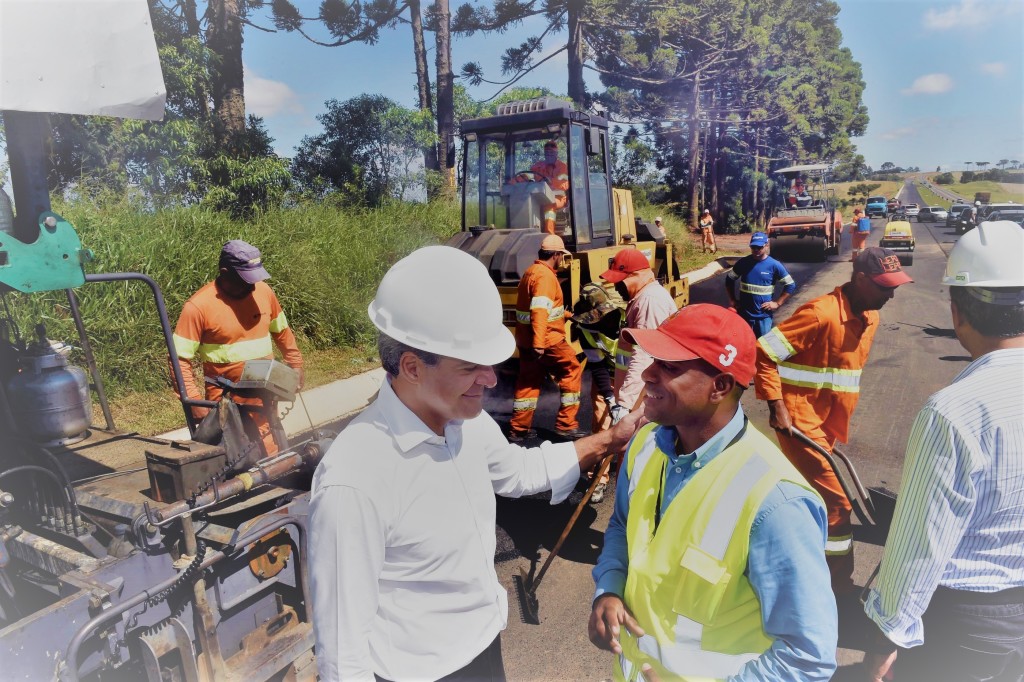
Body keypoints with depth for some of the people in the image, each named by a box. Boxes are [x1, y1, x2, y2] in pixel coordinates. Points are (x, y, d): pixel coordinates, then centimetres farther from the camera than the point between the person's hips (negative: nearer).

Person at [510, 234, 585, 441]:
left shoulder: (531, 271, 15)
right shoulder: (545, 276, -16)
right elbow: (539, 310, -27)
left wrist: (563, 314, 37)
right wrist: (539, 344, -32)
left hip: (525, 339, 9)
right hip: (547, 340, -9)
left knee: (528, 381, 13)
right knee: (572, 370, 5)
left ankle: (518, 429, 16)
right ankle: (566, 424, 7)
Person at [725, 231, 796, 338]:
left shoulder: (774, 265, -7)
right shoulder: (743, 263, -1)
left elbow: (790, 285, 0)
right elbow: (729, 279, 12)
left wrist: (777, 303, -6)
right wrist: (732, 300, 5)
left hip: (764, 315, -2)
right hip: (744, 314, 2)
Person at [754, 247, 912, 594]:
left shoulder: (869, 317, 6)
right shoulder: (821, 313, -22)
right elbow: (763, 353, -23)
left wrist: (841, 422, 21)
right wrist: (776, 407, -21)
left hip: (828, 425, 9)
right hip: (800, 423, -8)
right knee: (836, 504, -4)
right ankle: (838, 581, 14)